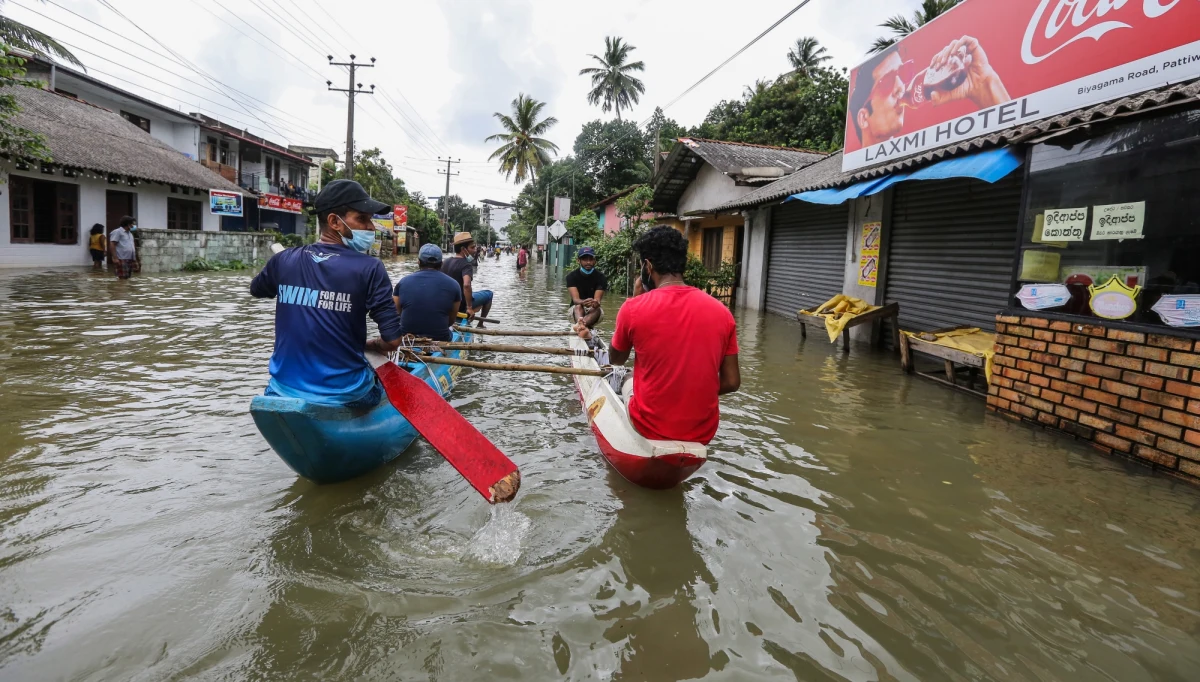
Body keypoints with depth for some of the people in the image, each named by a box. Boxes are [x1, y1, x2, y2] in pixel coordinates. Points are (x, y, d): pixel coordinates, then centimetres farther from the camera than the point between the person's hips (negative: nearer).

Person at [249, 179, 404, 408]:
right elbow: (392, 340, -17)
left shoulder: (284, 260, -1)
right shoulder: (369, 268, -14)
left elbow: (256, 290, 22)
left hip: (284, 392, 4)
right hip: (345, 396, -4)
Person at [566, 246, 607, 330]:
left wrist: (595, 303, -48)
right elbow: (575, 299, -22)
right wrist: (583, 302, -47)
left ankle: (579, 325, -67)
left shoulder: (601, 277, -8)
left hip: (593, 310, 0)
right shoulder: (572, 276, -8)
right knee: (578, 306, -34)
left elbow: (597, 299, -20)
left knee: (597, 309, -33)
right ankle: (583, 326, -69)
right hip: (576, 308, 0)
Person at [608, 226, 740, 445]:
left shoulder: (634, 308, -13)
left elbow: (616, 359, 6)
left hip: (650, 427, -3)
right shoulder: (721, 312, -6)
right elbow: (731, 382, -3)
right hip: (703, 432, 3)